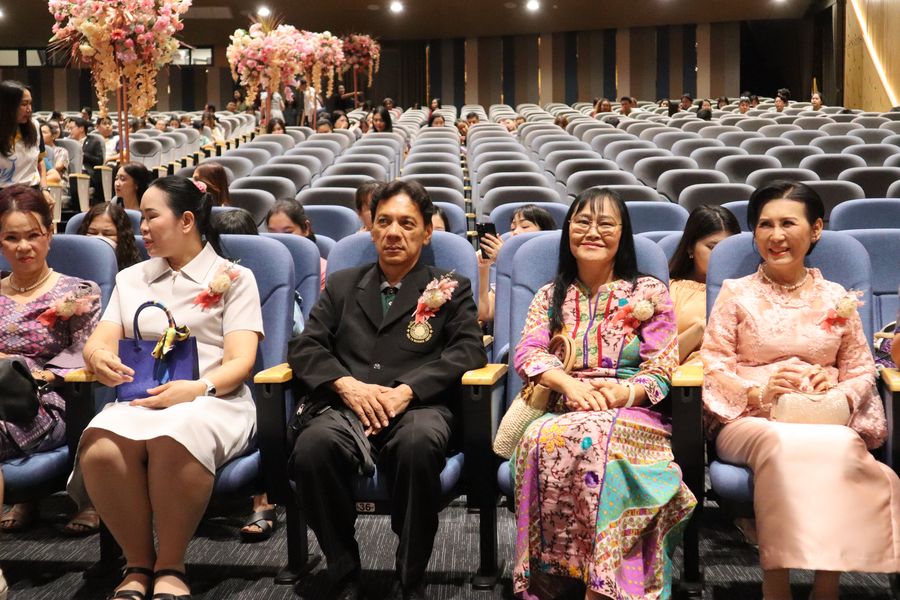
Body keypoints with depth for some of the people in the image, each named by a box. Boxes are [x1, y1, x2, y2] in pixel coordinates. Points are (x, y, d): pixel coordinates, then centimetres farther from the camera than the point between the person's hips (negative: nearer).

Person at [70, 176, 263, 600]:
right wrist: (100, 359, -12)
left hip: (211, 400, -3)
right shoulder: (130, 279, 24)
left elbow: (240, 362, -1)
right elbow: (99, 343, 14)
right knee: (99, 448, -33)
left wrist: (197, 389, -20)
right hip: (137, 400, 3)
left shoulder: (233, 277, 10)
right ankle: (138, 563, -11)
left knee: (174, 439, -39)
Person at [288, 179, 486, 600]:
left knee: (419, 442, -38)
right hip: (349, 408, 2)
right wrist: (347, 384, -7)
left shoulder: (450, 289, 17)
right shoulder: (342, 285, 24)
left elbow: (469, 351, 2)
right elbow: (304, 347, 14)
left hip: (419, 407, -2)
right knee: (313, 446, -33)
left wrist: (406, 390, -13)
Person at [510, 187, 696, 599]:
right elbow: (527, 353, 3)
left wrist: (627, 392, -19)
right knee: (539, 439, -36)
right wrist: (570, 384, -18)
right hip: (561, 413, 2)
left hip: (632, 414, -2)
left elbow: (662, 368, 3)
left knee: (596, 437, -39)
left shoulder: (649, 292, 11)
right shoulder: (550, 297, 19)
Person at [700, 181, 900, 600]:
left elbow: (862, 371, 14)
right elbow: (711, 366, 2)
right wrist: (758, 393, -16)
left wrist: (838, 397, -9)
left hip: (827, 423, 1)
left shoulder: (836, 297, 16)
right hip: (750, 421, -1)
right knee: (781, 442, -38)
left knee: (841, 446, -36)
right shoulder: (736, 292, 11)